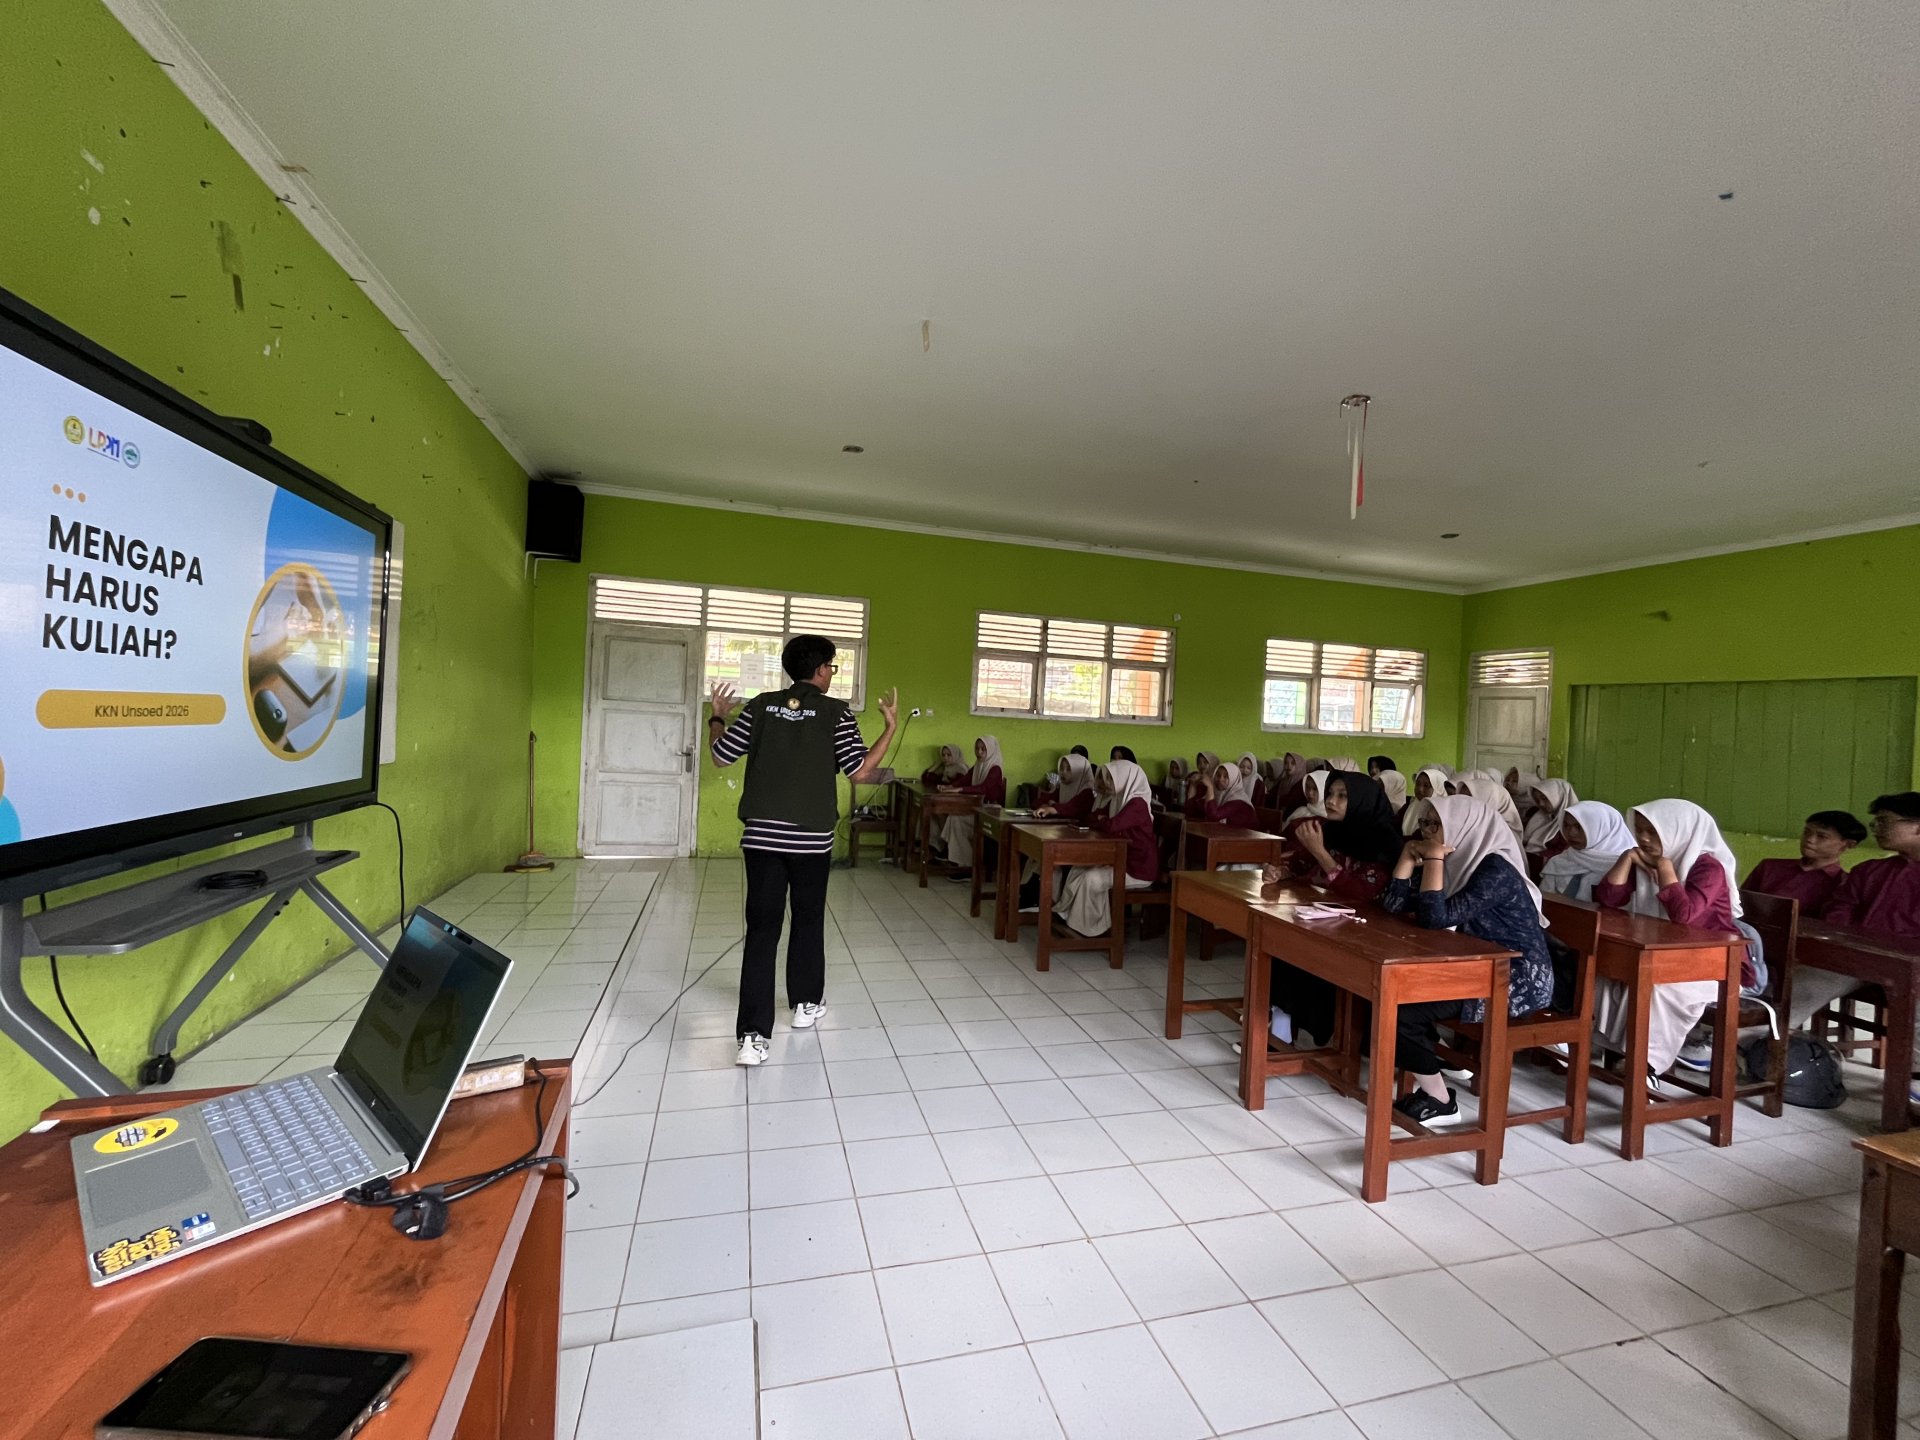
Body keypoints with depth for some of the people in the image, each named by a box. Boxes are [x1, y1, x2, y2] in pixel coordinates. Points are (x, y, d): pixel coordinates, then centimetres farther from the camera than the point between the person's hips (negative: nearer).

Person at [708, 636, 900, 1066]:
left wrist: (717, 717, 26)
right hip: (811, 839, -1)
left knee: (762, 930, 2)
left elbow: (720, 755, 8)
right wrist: (891, 727, 1)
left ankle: (753, 1035, -2)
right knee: (808, 920, 19)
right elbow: (860, 773, -9)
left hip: (761, 836, 2)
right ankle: (806, 1004, 35)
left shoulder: (761, 705, 4)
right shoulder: (836, 712, -5)